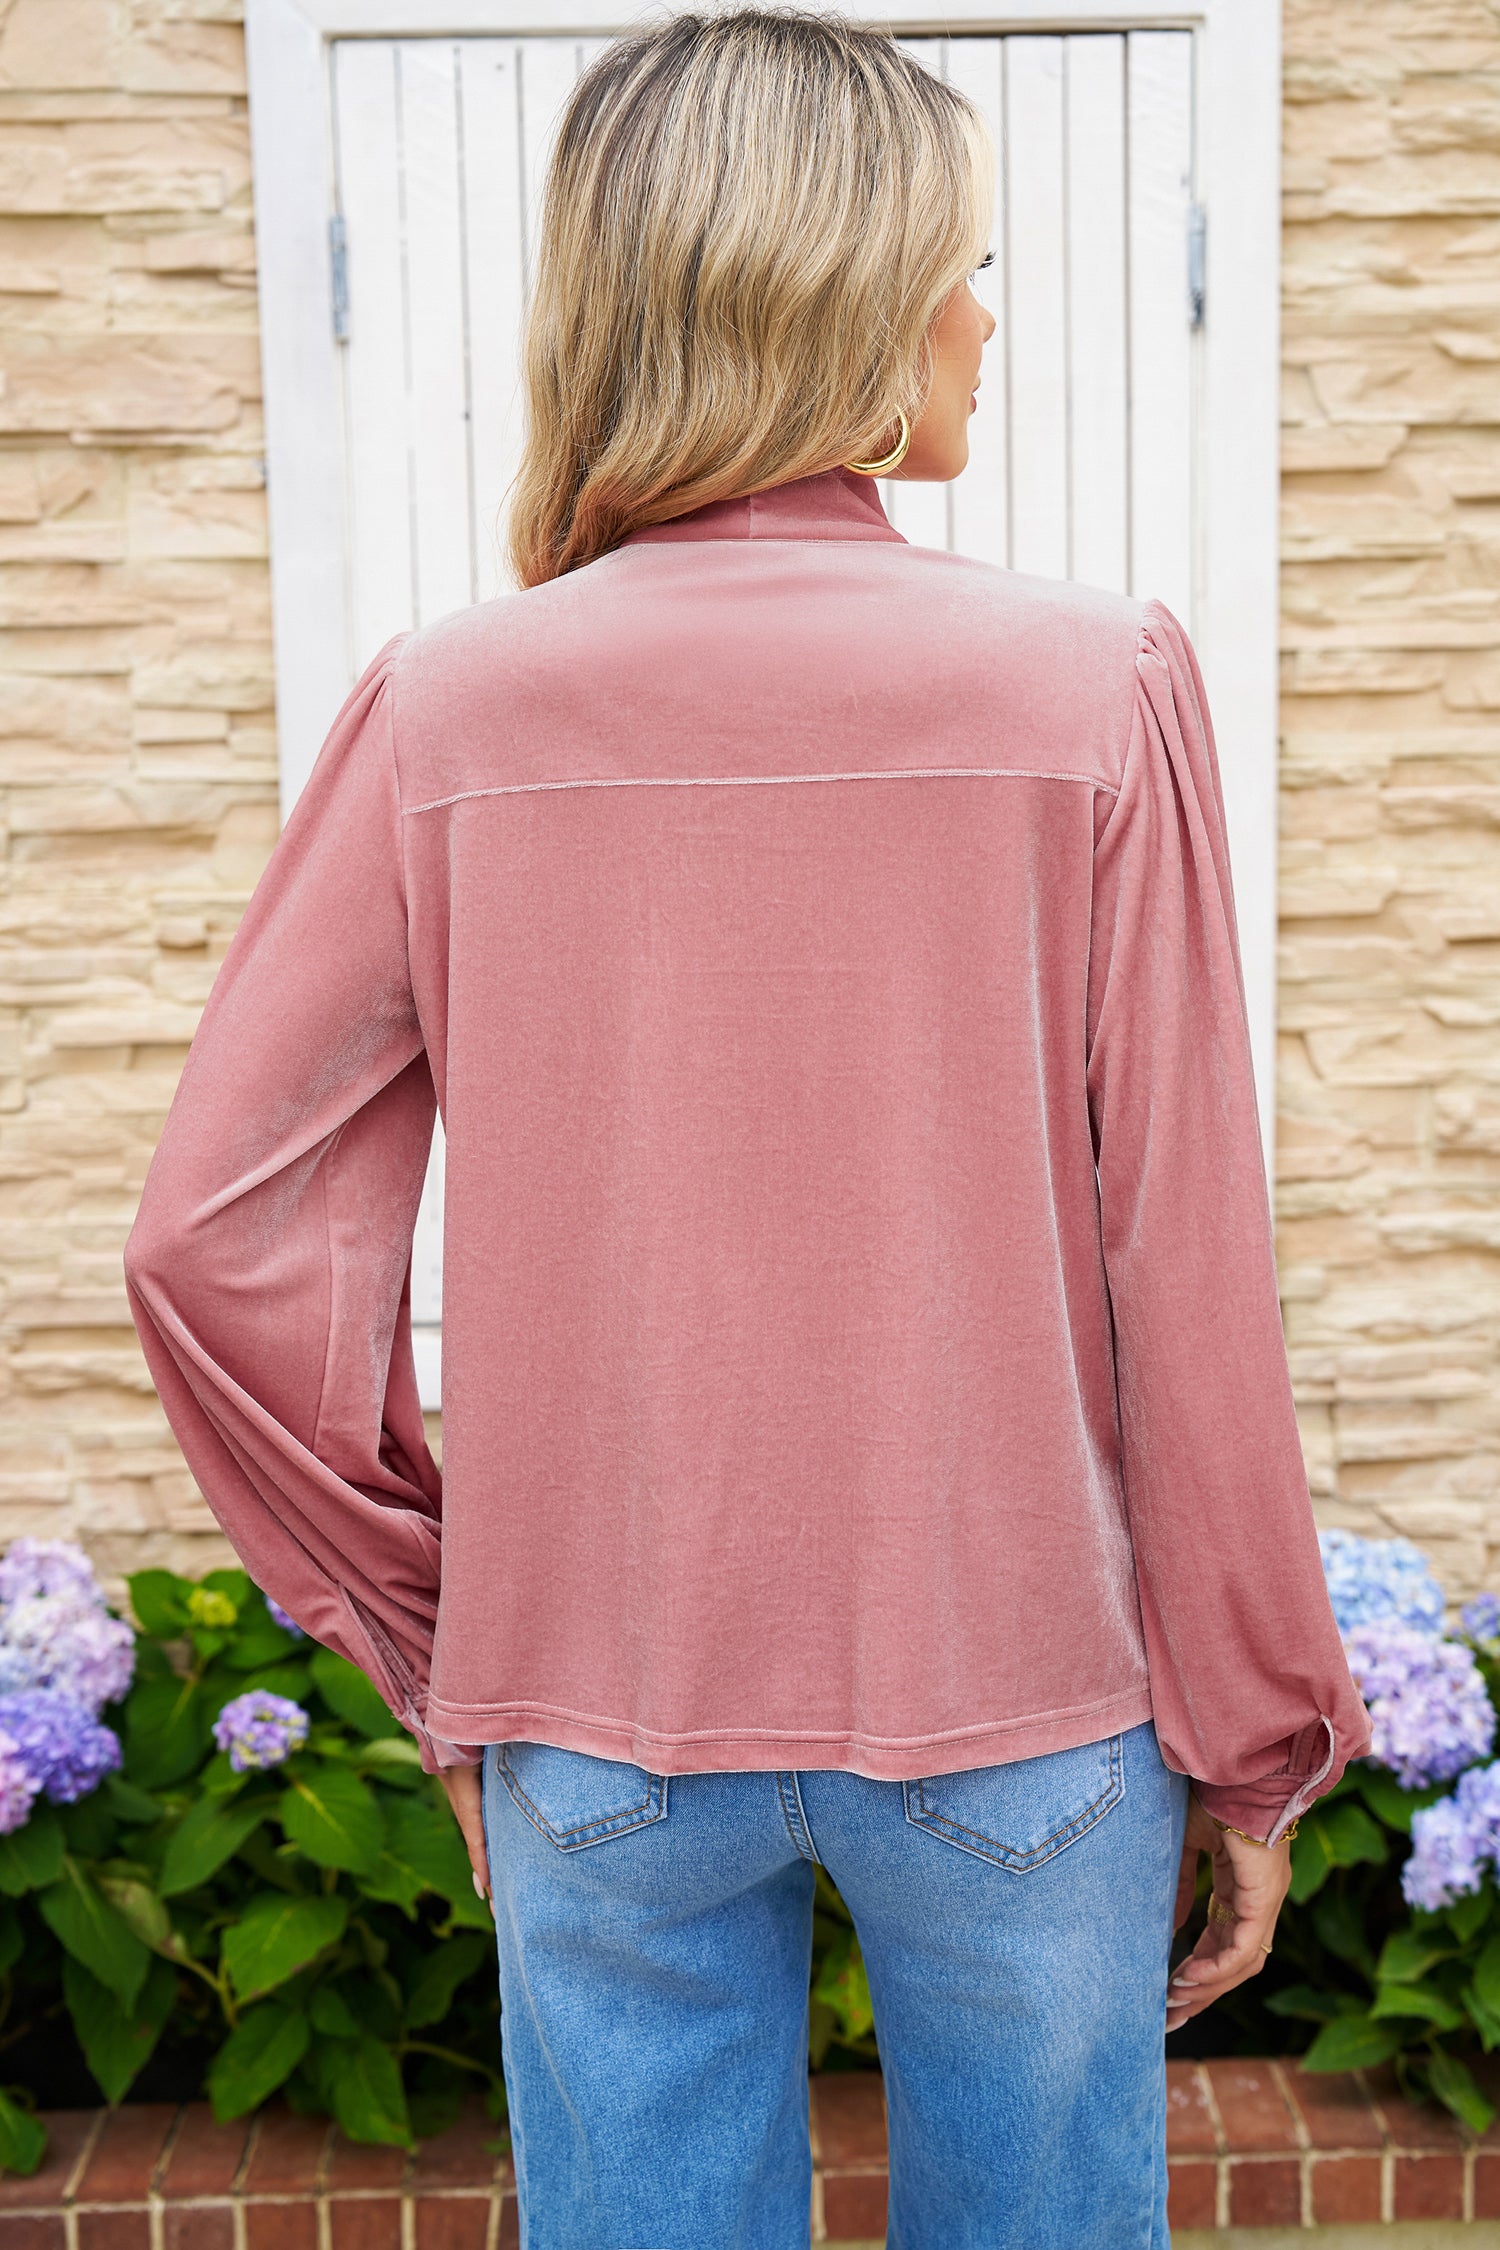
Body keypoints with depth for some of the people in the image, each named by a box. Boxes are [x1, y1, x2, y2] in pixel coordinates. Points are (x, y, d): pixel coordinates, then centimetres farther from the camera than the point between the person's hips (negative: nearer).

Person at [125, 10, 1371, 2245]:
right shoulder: (1094, 684, -10)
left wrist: (437, 1639, 6)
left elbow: (223, 1240, -7)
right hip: (1016, 1702, -1)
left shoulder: (450, 705, -6)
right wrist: (1256, 1741, 3)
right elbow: (1185, 1269, -9)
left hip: (594, 1719, 2)